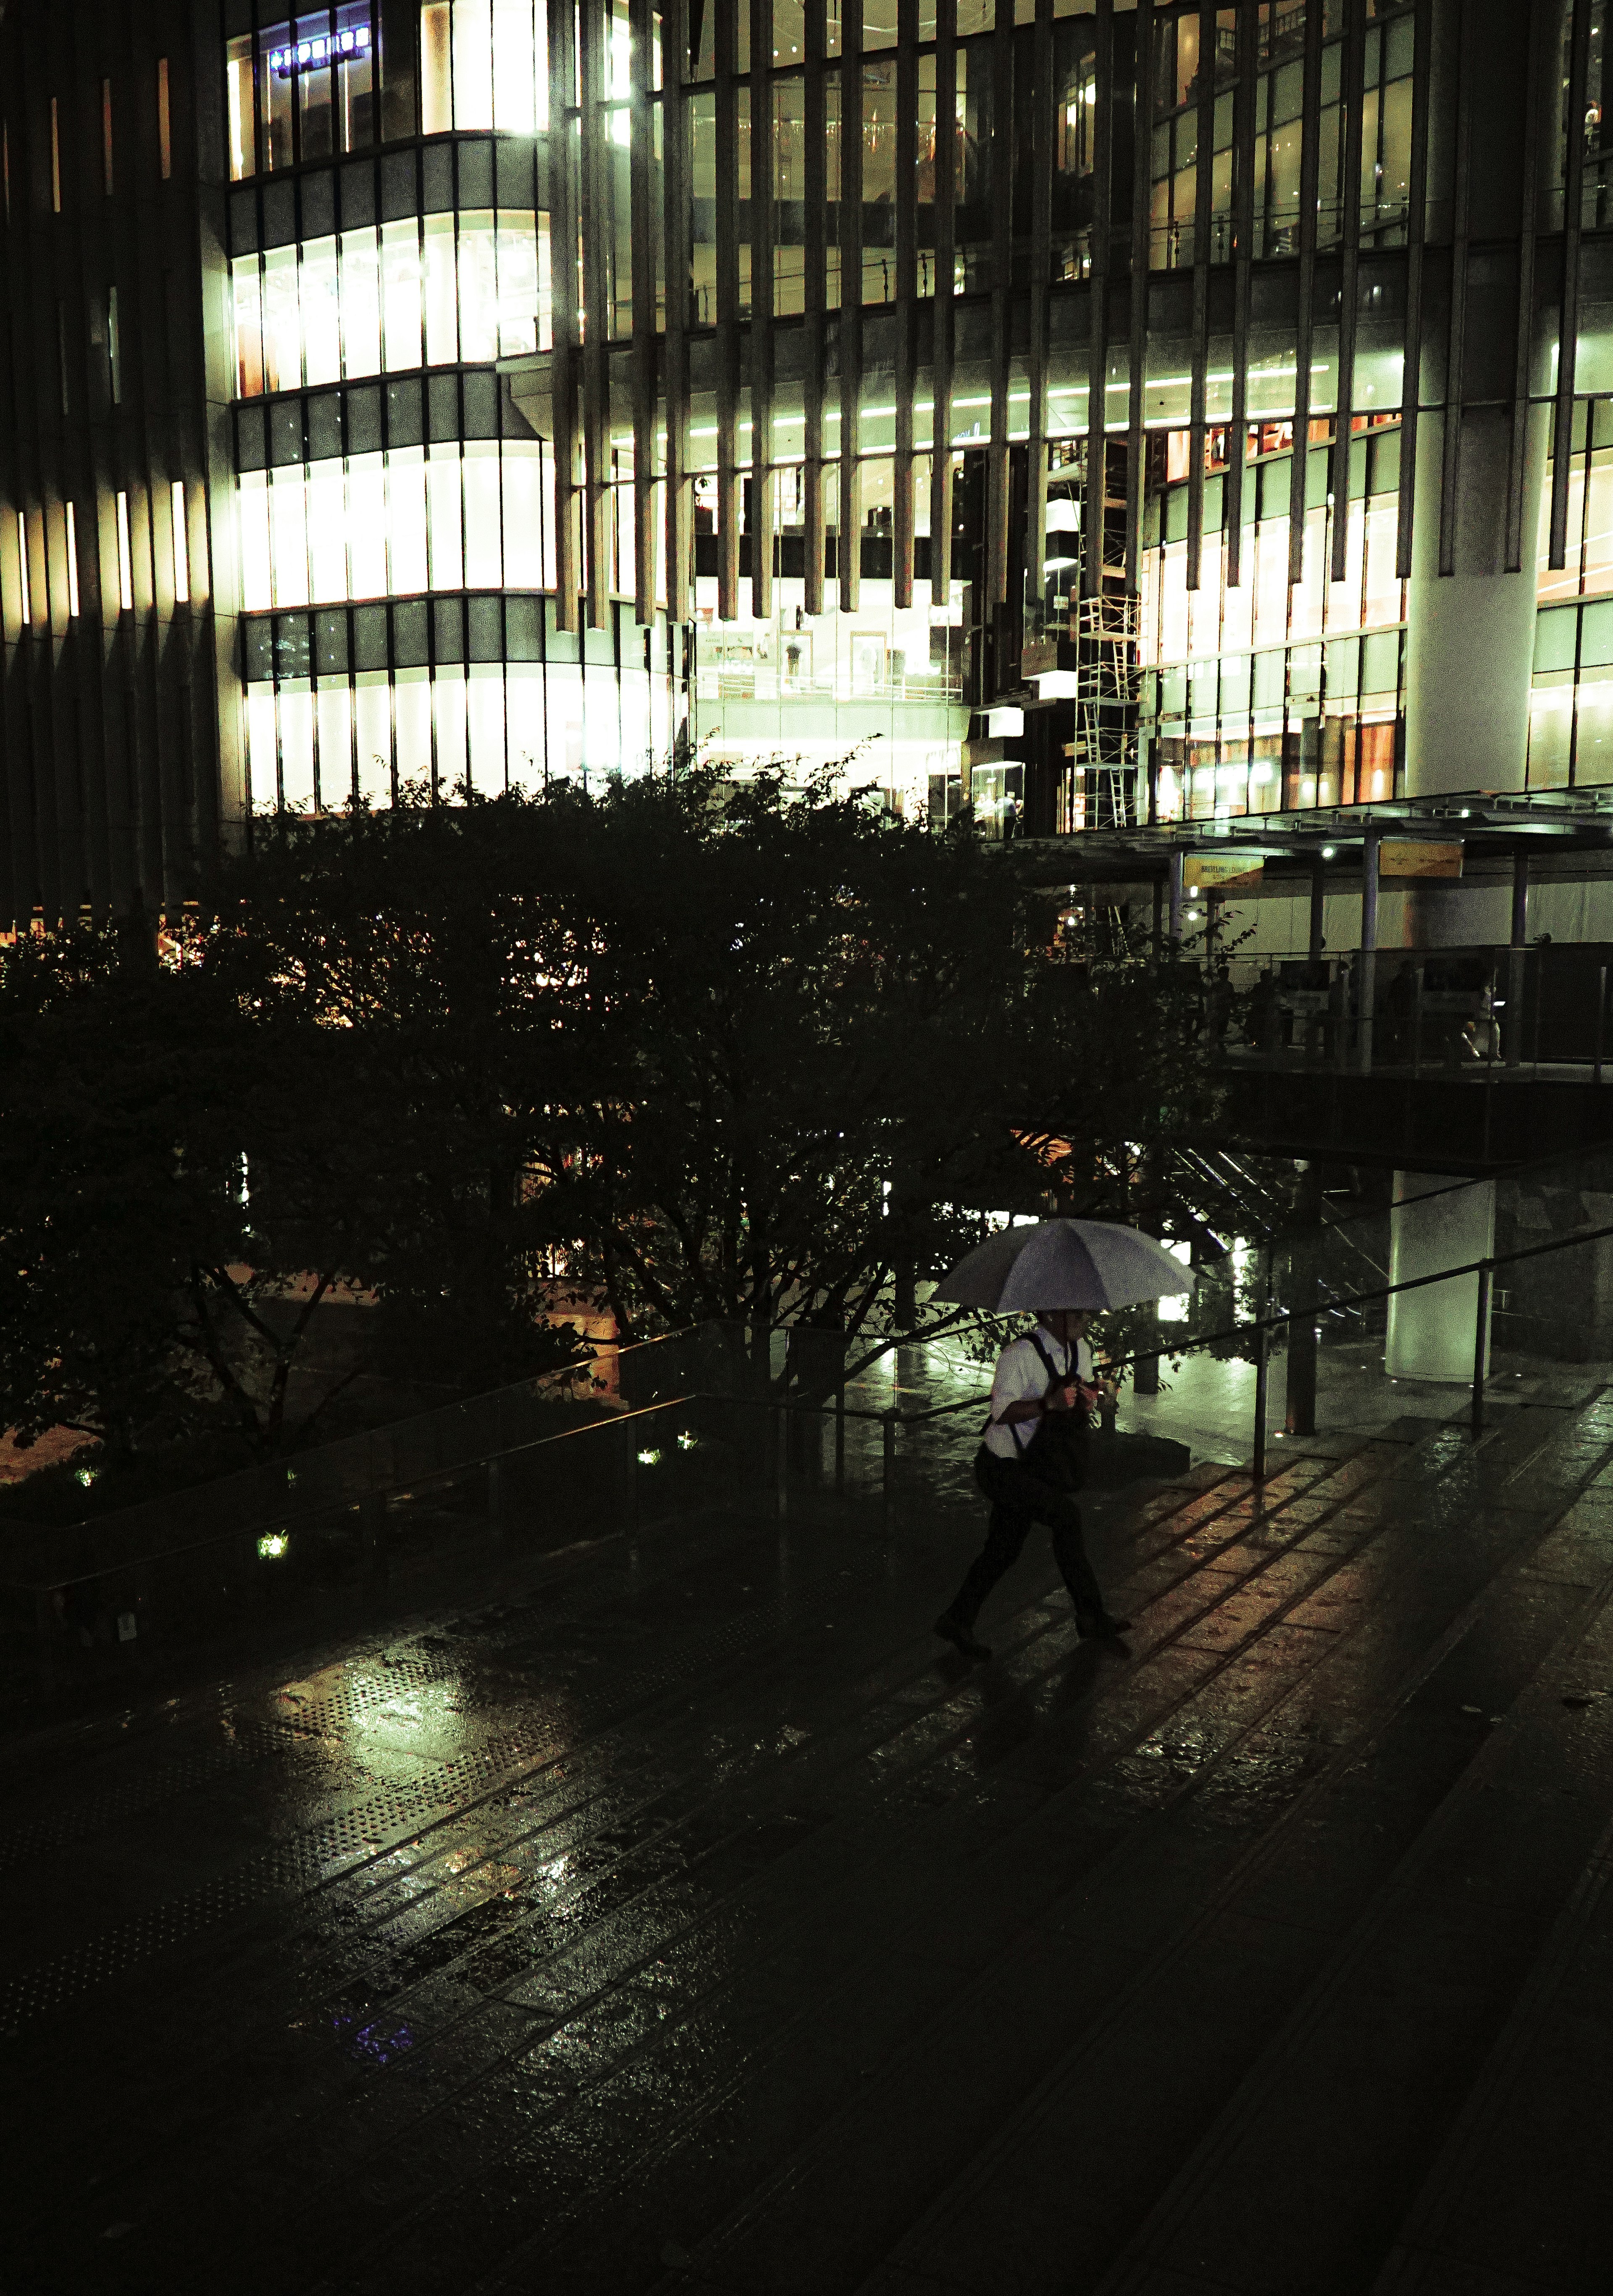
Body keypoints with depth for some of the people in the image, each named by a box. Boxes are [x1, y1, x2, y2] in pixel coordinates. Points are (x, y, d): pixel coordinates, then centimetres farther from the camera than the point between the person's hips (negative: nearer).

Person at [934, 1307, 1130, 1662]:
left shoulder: (1080, 1350, 4)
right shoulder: (1020, 1354, -22)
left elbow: (1078, 1401, 12)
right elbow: (1002, 1410, -27)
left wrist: (1093, 1393, -12)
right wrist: (1049, 1403, -39)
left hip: (1031, 1469, 9)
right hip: (1001, 1467, -9)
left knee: (1003, 1549, 13)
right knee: (1066, 1515, -21)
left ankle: (956, 1622, 26)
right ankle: (1091, 1616, -9)